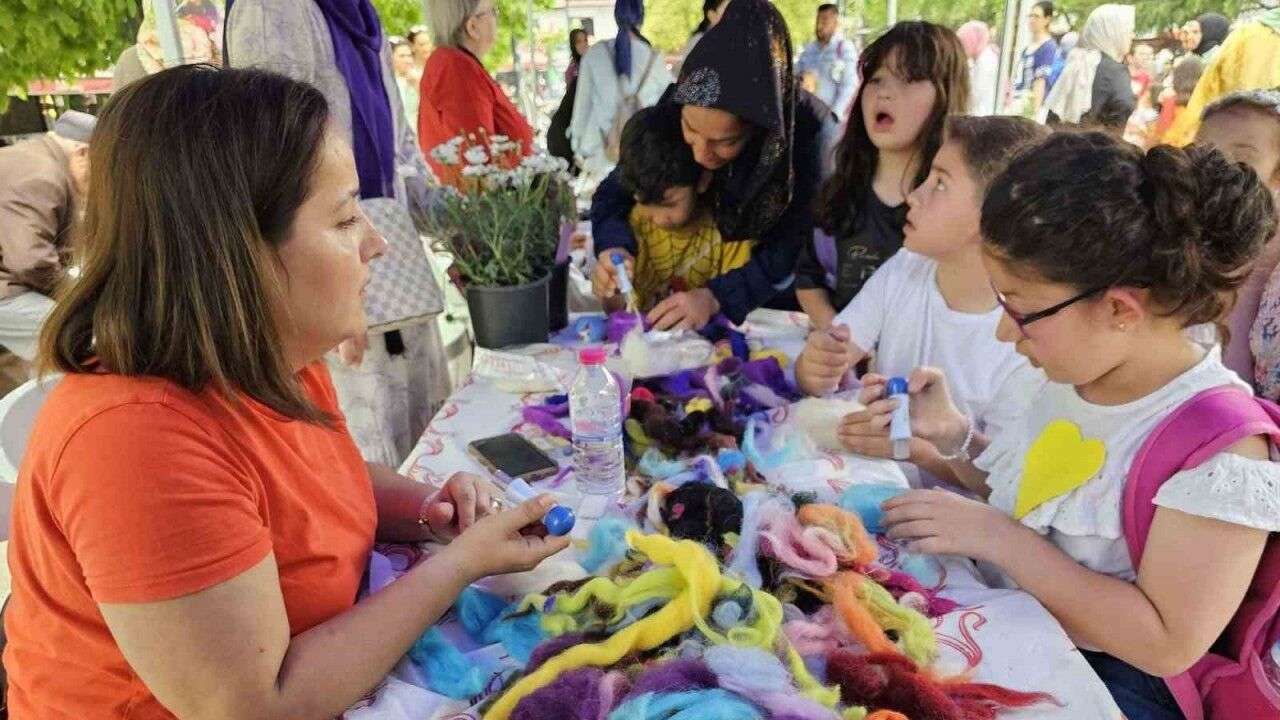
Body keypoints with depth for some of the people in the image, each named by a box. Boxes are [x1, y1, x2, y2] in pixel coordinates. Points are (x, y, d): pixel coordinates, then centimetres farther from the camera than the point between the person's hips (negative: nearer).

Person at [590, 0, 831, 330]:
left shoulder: (810, 127, -28)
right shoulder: (672, 112, -20)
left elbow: (796, 248, -25)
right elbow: (615, 192, -10)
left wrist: (716, 297, -38)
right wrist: (614, 246, -30)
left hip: (787, 286, -2)